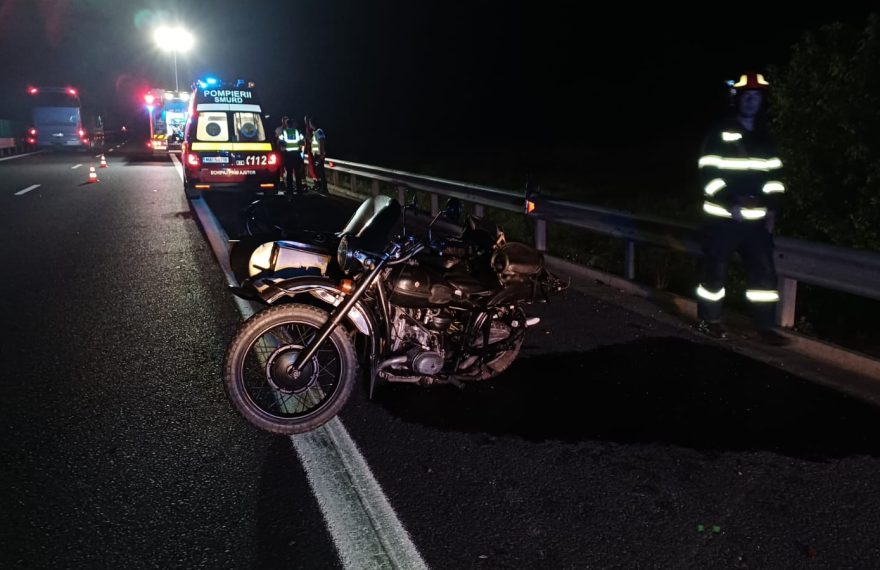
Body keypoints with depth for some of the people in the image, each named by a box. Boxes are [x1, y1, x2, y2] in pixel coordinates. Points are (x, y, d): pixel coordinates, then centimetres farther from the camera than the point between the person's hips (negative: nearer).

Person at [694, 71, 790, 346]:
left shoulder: (766, 136, 13)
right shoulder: (720, 132, -4)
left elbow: (774, 173, 15)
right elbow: (709, 172, -11)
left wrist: (772, 208, 3)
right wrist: (730, 204, -18)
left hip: (756, 217, 5)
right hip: (723, 216, -5)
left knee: (764, 270, 3)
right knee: (716, 268, 2)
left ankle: (765, 326, 11)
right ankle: (708, 319, 17)